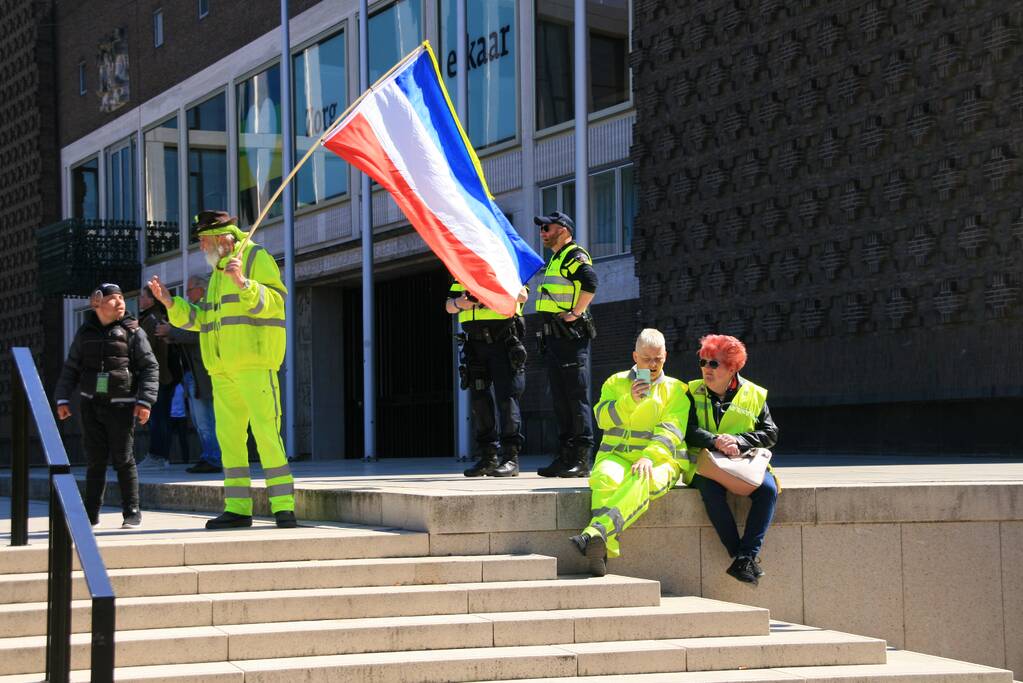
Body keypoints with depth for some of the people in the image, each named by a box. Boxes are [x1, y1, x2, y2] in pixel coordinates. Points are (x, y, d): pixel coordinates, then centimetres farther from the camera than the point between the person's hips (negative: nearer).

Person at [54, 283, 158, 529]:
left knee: (123, 460, -3)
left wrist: (145, 401, -11)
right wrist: (63, 398, 6)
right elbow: (71, 369, 15)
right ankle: (91, 513, 12)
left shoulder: (132, 332, 0)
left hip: (121, 405, -3)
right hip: (91, 404, 3)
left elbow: (150, 368, -2)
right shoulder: (85, 333, 10)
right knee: (95, 460, 6)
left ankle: (131, 512, 4)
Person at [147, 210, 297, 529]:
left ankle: (283, 507, -14)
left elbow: (274, 301, -14)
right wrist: (169, 302, 12)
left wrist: (243, 282, -29)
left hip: (254, 363, -8)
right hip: (223, 368, 8)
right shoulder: (218, 272, 25)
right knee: (229, 436, 5)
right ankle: (238, 508, 8)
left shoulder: (257, 259, -1)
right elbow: (203, 319, 24)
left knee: (266, 431, -14)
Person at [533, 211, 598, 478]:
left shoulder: (574, 255, -7)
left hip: (571, 336, -10)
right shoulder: (555, 260, 23)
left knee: (577, 396, -9)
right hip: (553, 338, 10)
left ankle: (582, 458, -9)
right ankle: (566, 456, 14)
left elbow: (590, 280, -26)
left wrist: (576, 313, -23)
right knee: (560, 398, 10)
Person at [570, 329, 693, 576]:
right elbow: (602, 417, 5)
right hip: (617, 455, 2)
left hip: (659, 459, -1)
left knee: (642, 482, -38)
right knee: (607, 479, -36)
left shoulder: (675, 389, 14)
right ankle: (604, 550, -50)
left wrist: (649, 457, -20)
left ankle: (596, 532, -58)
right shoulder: (616, 383, 20)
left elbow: (671, 431, -2)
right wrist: (630, 401, -13)